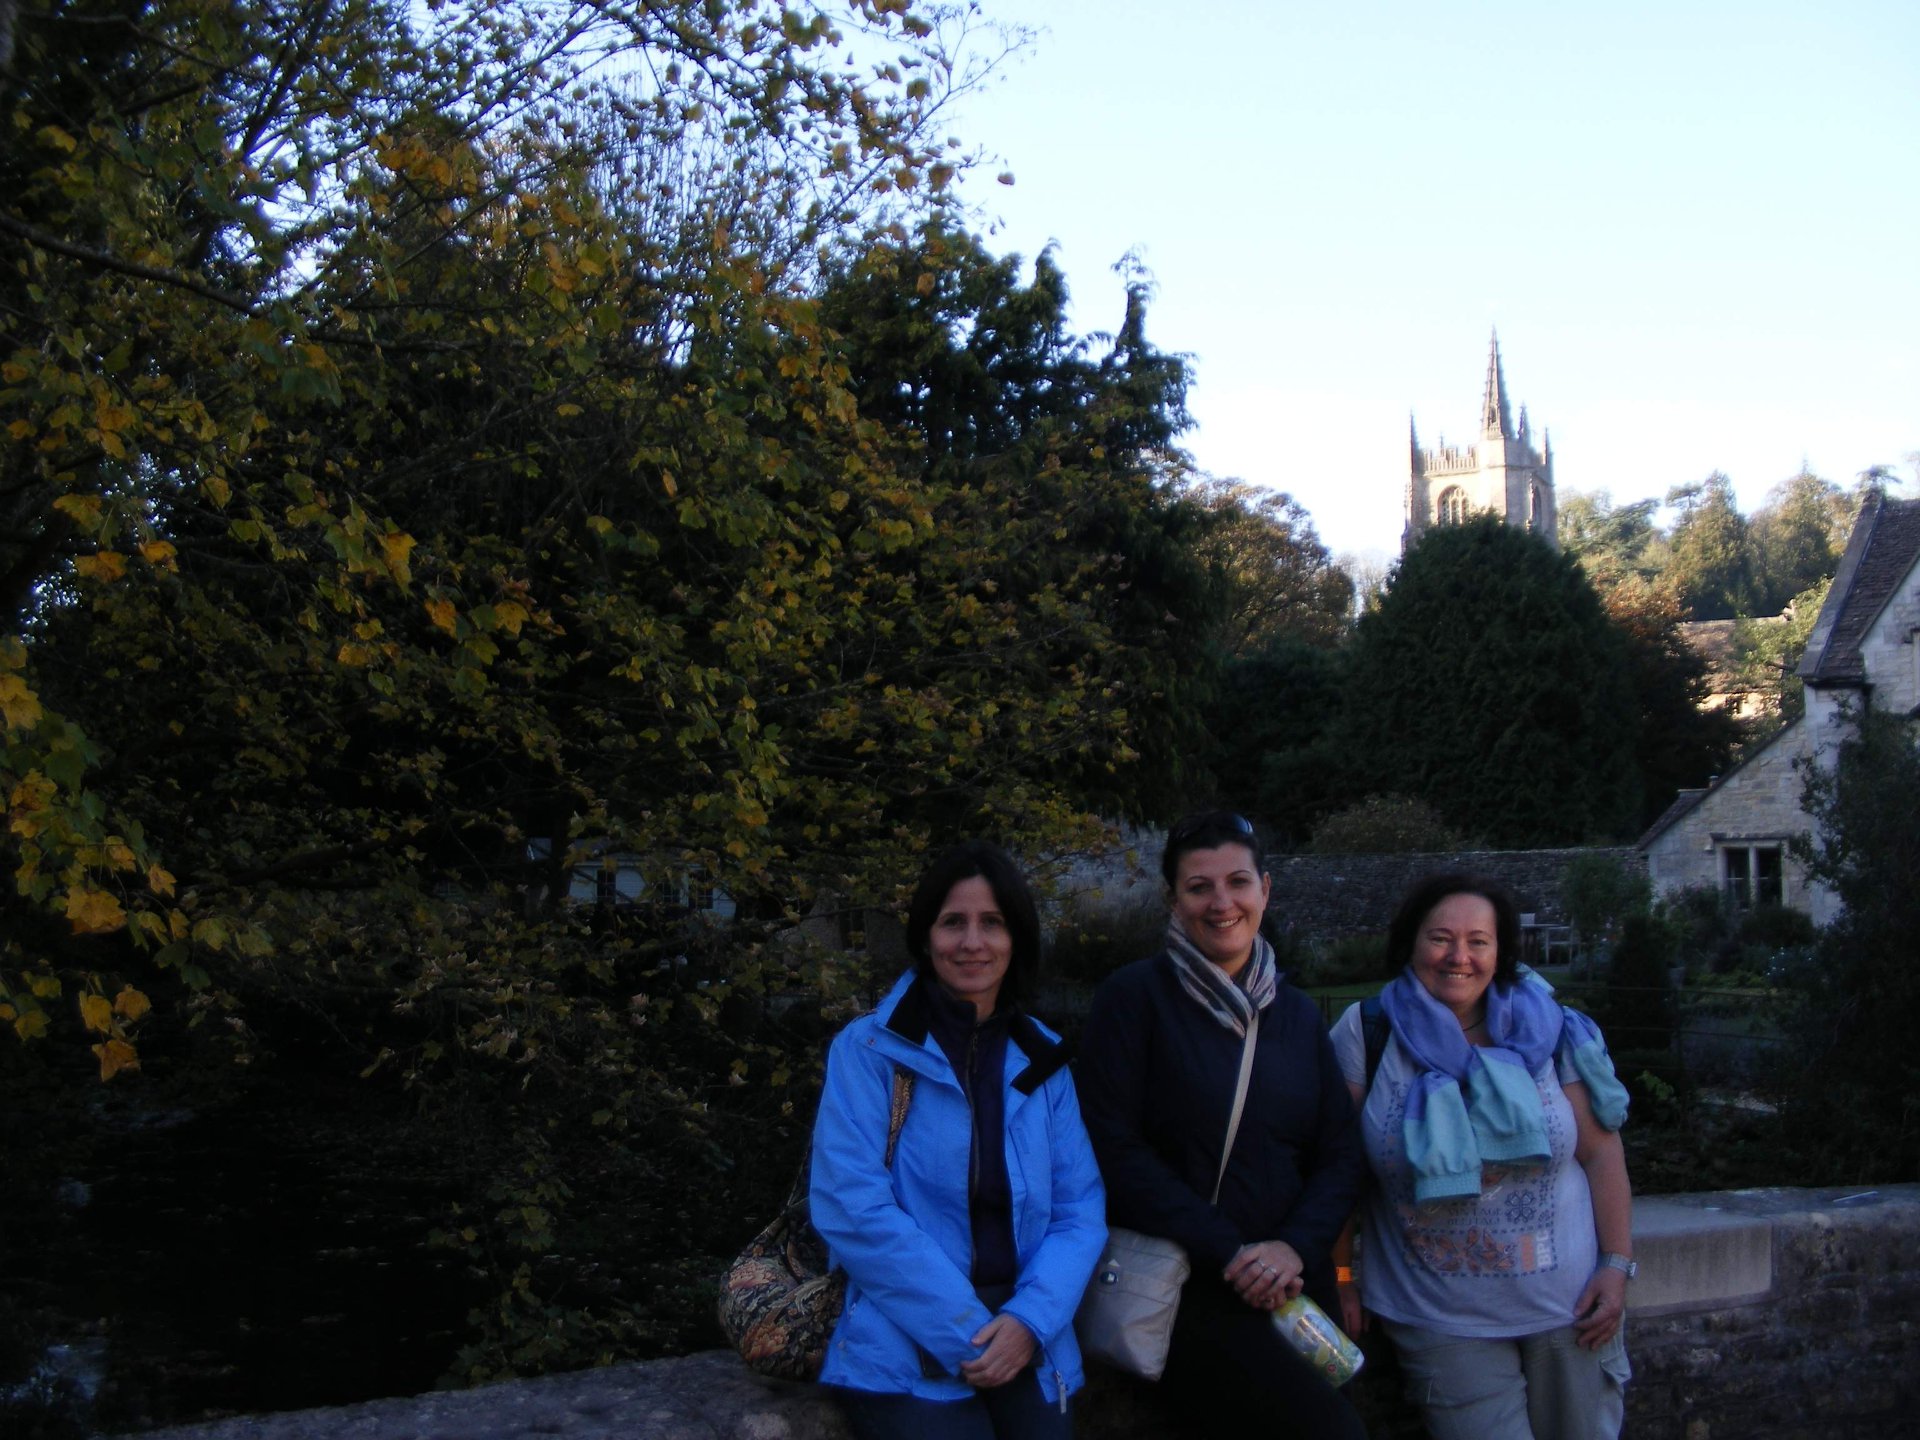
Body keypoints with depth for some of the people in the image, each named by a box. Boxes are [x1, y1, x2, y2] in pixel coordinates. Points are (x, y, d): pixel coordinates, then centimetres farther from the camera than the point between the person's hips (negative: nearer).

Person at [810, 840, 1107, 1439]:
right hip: (906, 1355, -3)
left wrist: (1029, 1320, -12)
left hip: (1028, 1350, 4)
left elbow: (1081, 1206, 5)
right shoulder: (869, 1048, -4)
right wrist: (965, 1332, -16)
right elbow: (850, 1206, -12)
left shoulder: (1043, 1059, 8)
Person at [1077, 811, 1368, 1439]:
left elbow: (1342, 1155, 9)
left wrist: (1296, 1246, -11)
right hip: (1184, 1286, -6)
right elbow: (1114, 1147, -12)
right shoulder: (1135, 995, -5)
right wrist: (1227, 1253, -16)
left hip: (1291, 1285, 6)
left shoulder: (1297, 1013, 12)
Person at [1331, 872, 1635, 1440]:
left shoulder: (1546, 1032, -2)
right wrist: (1339, 1278, -4)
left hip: (1569, 1307, 2)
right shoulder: (1366, 1034, -7)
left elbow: (1601, 1152, 2)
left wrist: (1617, 1264, -3)